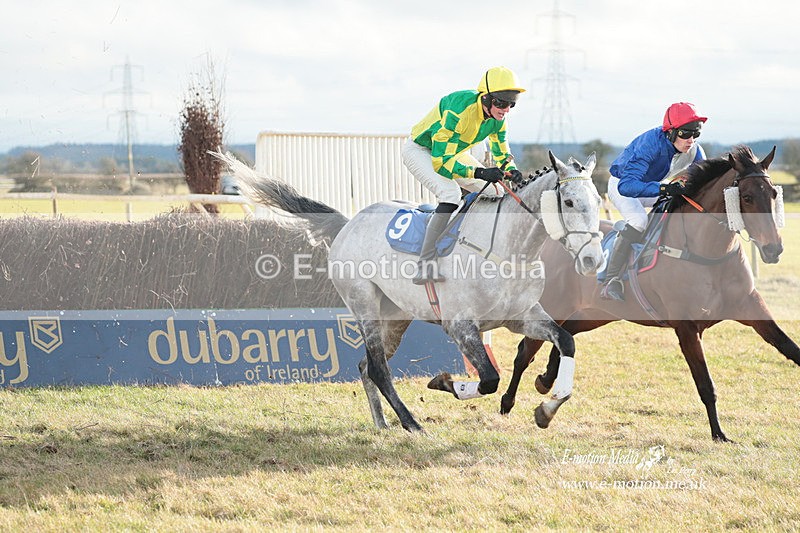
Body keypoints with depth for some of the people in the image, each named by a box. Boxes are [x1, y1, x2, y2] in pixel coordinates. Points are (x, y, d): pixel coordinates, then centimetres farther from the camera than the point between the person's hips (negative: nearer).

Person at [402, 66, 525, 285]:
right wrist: (478, 173, -47)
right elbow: (440, 161, -38)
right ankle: (424, 266, -36)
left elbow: (502, 154, 4)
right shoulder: (459, 110, -37)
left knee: (496, 193, 2)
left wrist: (511, 170, -19)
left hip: (452, 151, 8)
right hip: (420, 150, -8)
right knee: (450, 192, -33)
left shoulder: (497, 118, -13)